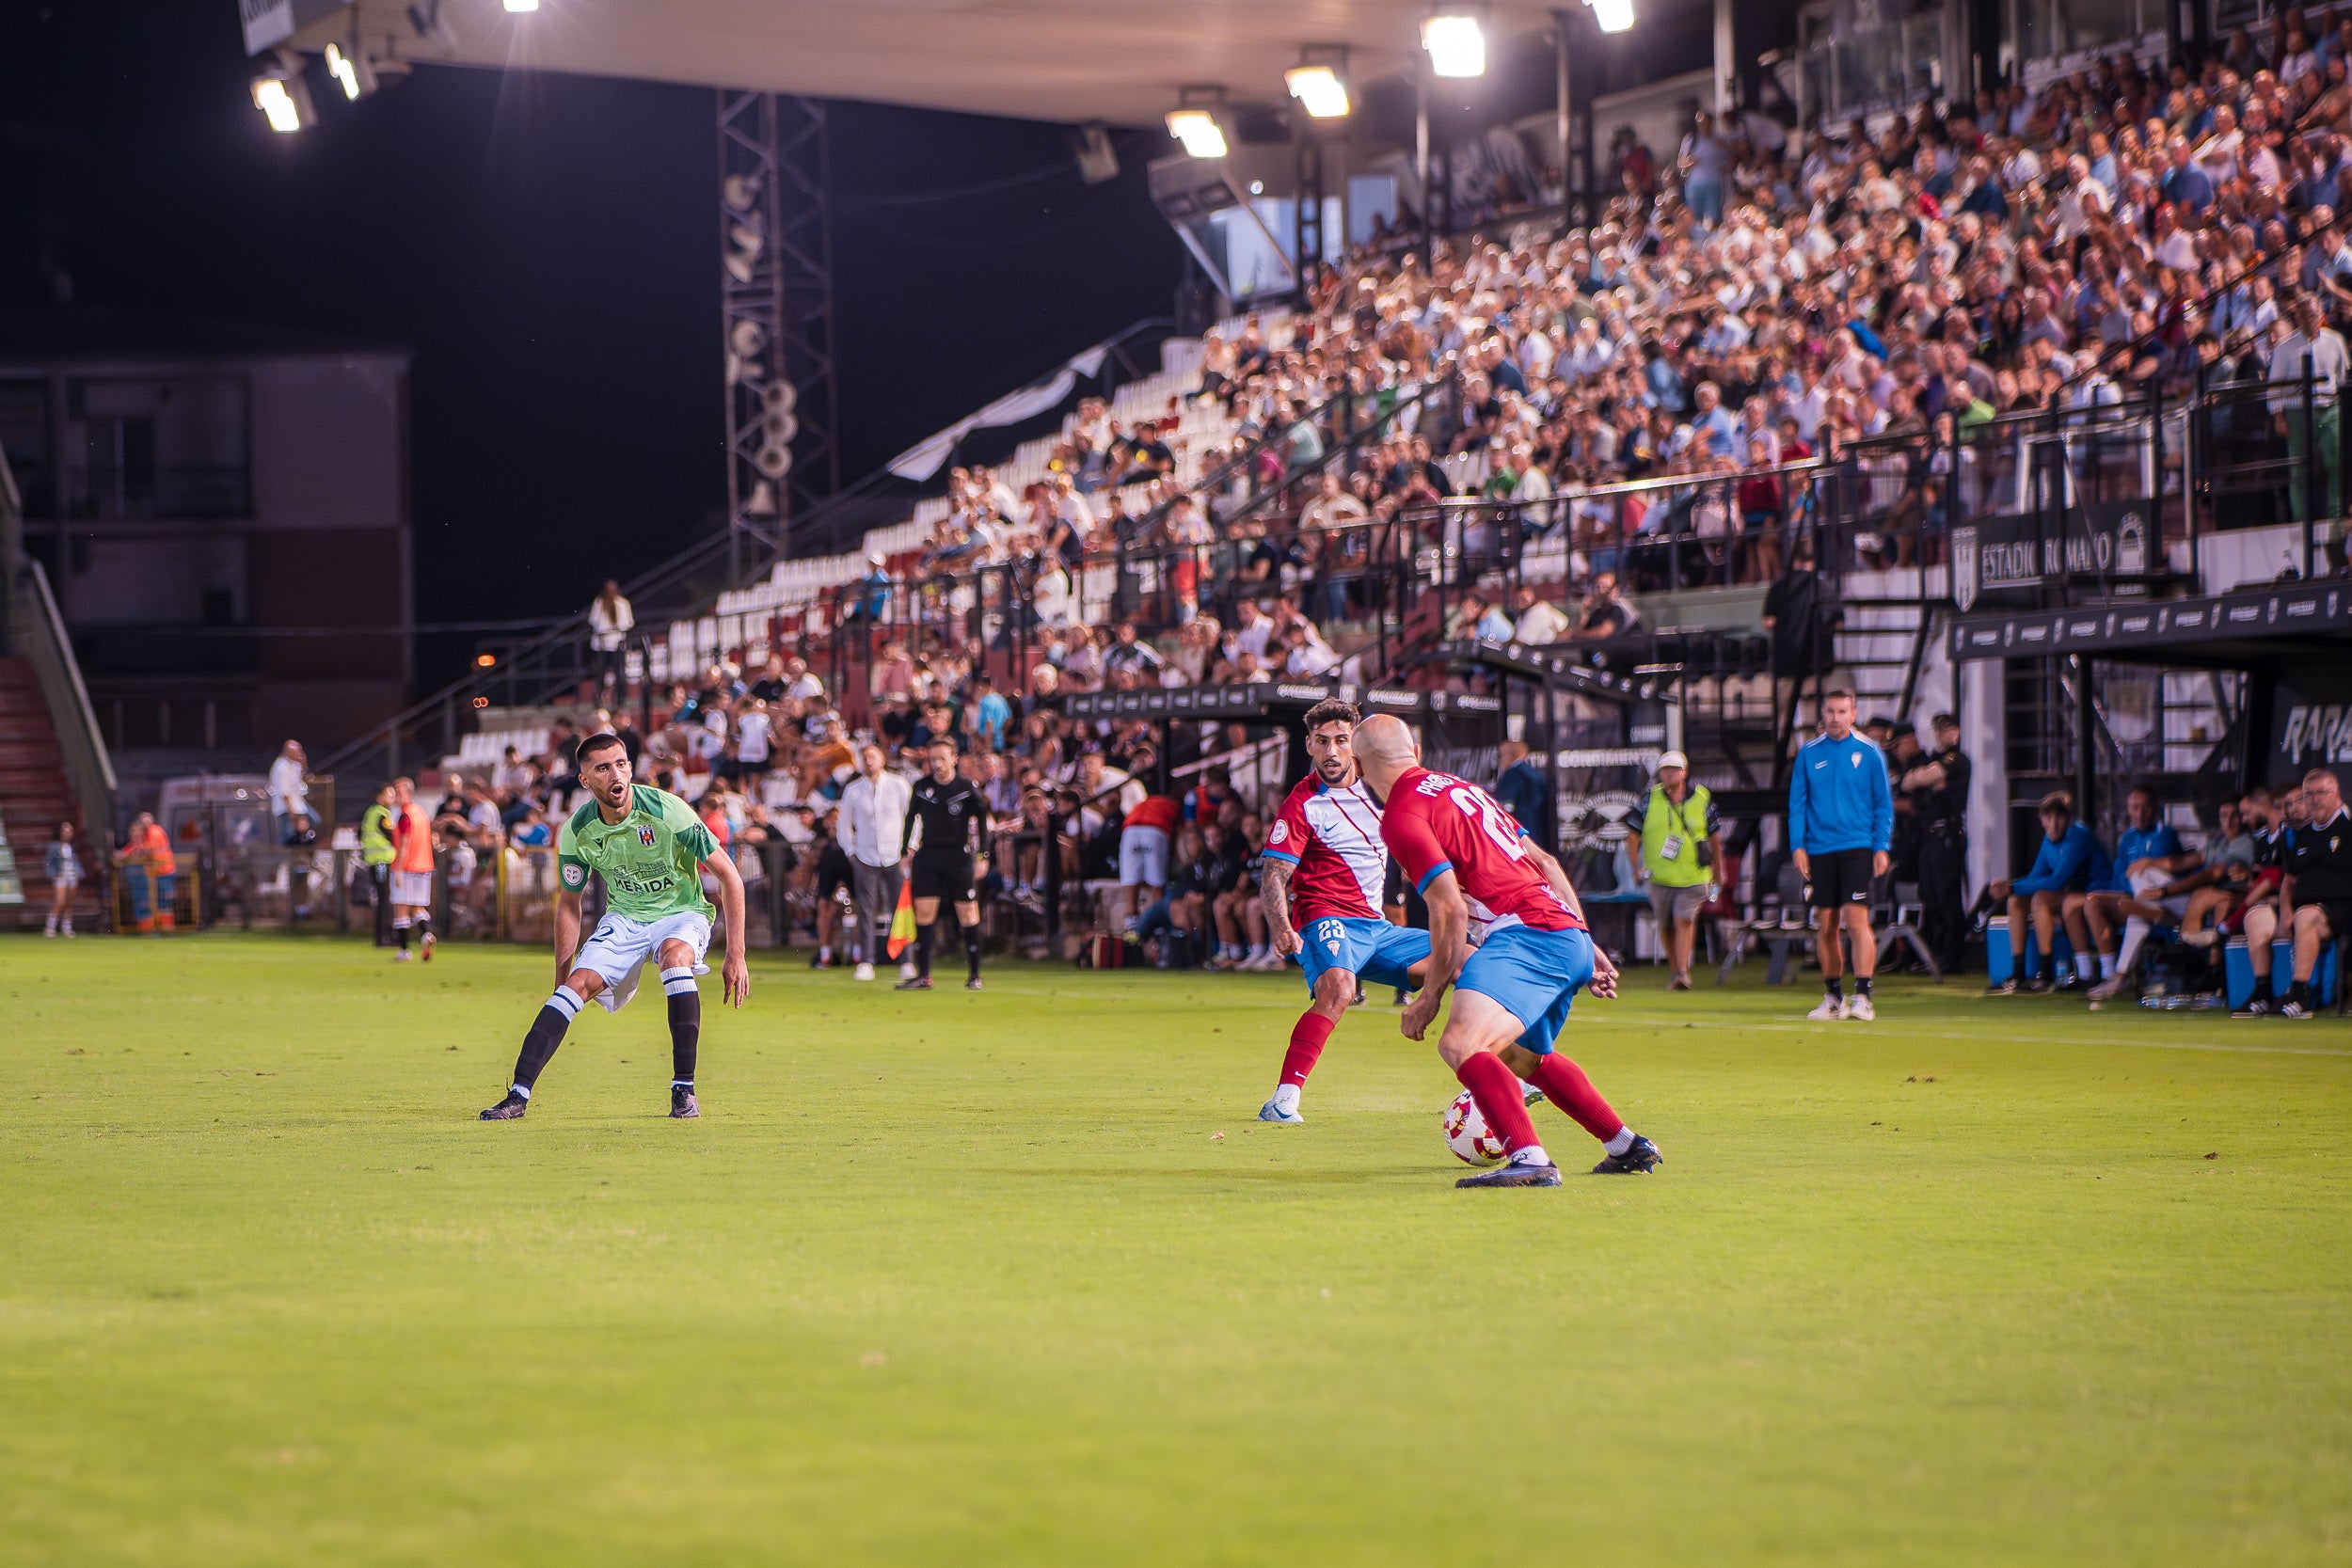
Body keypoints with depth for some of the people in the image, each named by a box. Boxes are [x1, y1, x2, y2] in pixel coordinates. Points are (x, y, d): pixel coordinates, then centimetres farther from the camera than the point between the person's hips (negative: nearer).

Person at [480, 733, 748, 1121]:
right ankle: (519, 1094, -20)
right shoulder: (577, 831, -11)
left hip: (681, 913, -3)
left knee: (675, 956, -36)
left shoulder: (666, 810, -22)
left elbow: (729, 877, -16)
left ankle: (684, 1090, -29)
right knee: (578, 984, -20)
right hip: (624, 918, 3)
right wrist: (561, 972, 0)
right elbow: (568, 903, 6)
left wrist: (735, 956, -19)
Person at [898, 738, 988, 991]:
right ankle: (923, 976, 0)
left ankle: (975, 975, 6)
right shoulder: (922, 787, 3)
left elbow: (982, 821, 2)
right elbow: (911, 819, 14)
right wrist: (907, 853, 10)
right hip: (927, 857, 2)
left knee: (968, 915, -3)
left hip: (959, 858, -2)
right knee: (923, 914, -4)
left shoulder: (967, 788, -4)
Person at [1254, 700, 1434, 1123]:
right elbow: (1272, 878, -17)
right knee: (1338, 987, -38)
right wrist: (1282, 930, -33)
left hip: (1376, 927, 8)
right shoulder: (1301, 805, -10)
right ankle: (1283, 1100, -43)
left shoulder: (1374, 787, 10)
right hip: (1327, 920, -8)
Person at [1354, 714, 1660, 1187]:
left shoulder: (1401, 816, -7)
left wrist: (1430, 997, -6)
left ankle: (1529, 1159, -43)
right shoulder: (1457, 787, 20)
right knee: (1526, 1056, 33)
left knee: (1460, 1045, -27)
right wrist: (1587, 948, 25)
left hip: (1527, 935, -10)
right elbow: (1545, 863, 22)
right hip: (1571, 936, 10)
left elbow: (1451, 910, -15)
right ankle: (1628, 1147, 45)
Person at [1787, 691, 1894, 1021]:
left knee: (1856, 920, -13)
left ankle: (1863, 997, -14)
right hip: (1819, 851, 3)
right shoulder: (1808, 754, 7)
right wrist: (1797, 846, 0)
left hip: (1857, 848, -3)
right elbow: (1797, 804, 10)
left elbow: (1883, 804, 4)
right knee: (1825, 927, 6)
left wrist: (1881, 847, -3)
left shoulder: (1867, 753, 2)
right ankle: (1833, 997, 15)